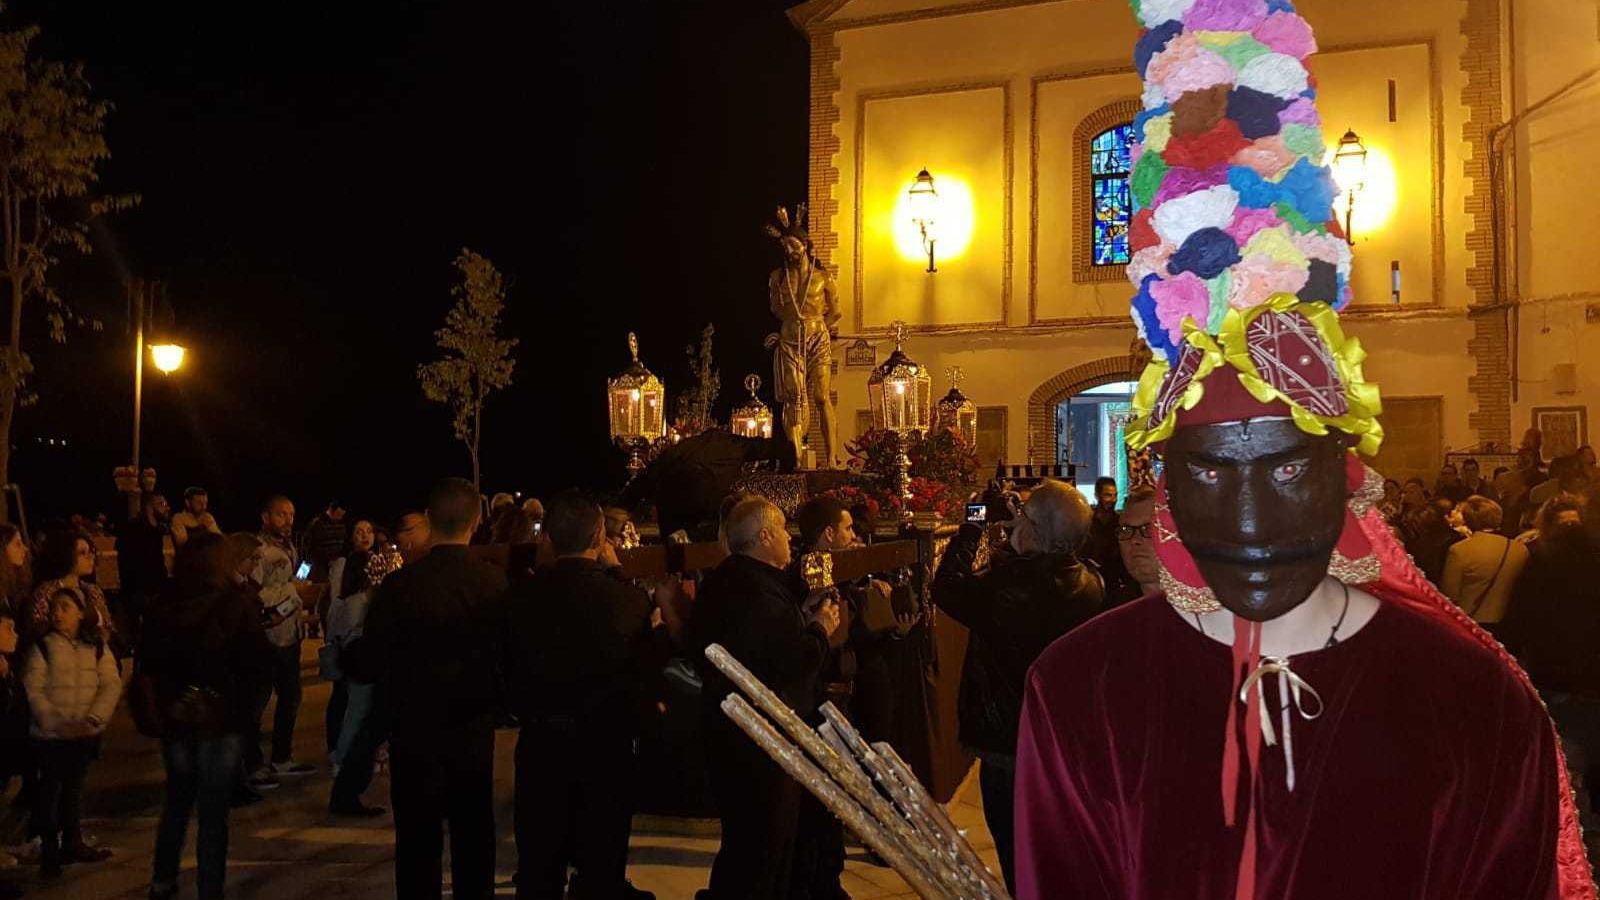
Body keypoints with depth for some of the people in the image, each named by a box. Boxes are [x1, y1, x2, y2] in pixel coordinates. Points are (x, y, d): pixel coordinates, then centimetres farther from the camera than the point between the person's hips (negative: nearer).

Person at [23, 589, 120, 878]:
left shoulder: (97, 648, 3)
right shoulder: (43, 647, -4)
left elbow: (111, 684, -3)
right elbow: (33, 691, -10)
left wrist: (93, 719, -16)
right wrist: (58, 722, -19)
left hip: (85, 734, 2)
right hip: (50, 735, -2)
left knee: (75, 787, 14)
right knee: (50, 789, 5)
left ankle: (73, 843, 26)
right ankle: (49, 849, 17)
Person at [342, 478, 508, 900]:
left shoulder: (399, 585, -16)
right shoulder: (497, 584, -10)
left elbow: (368, 666, -10)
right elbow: (509, 658, -3)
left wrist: (343, 654, 10)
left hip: (415, 734, -2)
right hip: (475, 731, 2)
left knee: (418, 839, 9)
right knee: (474, 835, 16)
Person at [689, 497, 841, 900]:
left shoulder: (721, 582, 11)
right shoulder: (760, 591, -24)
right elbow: (797, 662, -28)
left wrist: (800, 617, 8)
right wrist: (820, 629, -10)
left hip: (727, 727, 11)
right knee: (760, 847, 1)